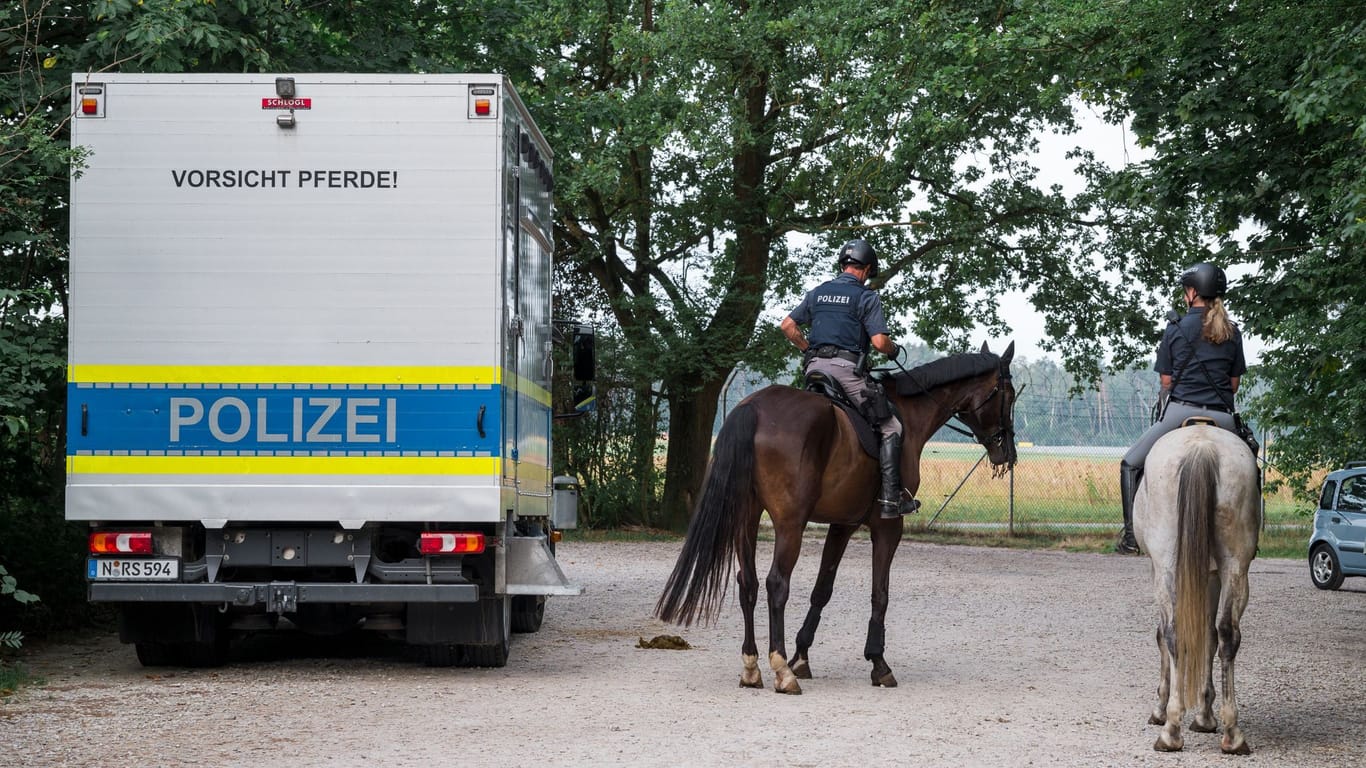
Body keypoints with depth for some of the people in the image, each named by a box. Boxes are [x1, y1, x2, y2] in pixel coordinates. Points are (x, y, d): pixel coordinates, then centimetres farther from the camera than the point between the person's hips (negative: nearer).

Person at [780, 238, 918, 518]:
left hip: (814, 367, 6)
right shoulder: (866, 296, -1)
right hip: (847, 369, -6)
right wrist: (894, 349, 11)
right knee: (890, 427, 1)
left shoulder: (817, 292, 16)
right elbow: (879, 341, -10)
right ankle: (890, 498, -8)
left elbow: (787, 325, 14)